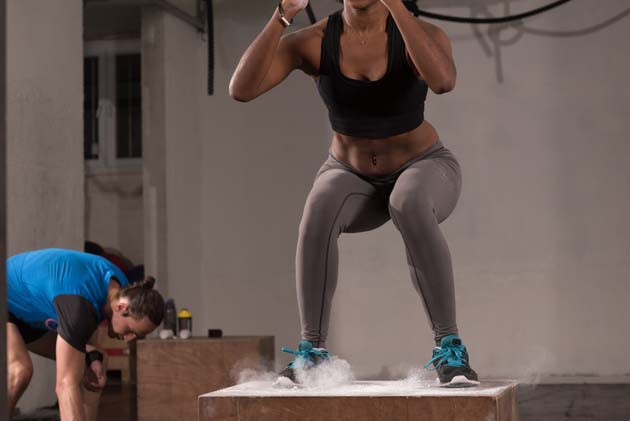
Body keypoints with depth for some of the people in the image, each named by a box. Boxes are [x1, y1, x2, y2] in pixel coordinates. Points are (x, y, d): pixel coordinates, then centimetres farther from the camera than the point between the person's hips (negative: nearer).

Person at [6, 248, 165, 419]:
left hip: (30, 314, 9)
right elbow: (66, 385, -43)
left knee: (92, 370, 0)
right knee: (20, 370, -34)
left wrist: (92, 356, -14)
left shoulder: (120, 288, -12)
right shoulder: (80, 304, -39)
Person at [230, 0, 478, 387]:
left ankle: (450, 350, -31)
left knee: (409, 208, -40)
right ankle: (312, 352, -25)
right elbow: (241, 90, -30)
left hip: (423, 171, -2)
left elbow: (444, 81, -46)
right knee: (320, 211, -36)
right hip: (353, 179, 2)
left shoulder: (422, 34, -23)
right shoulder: (311, 42, -17)